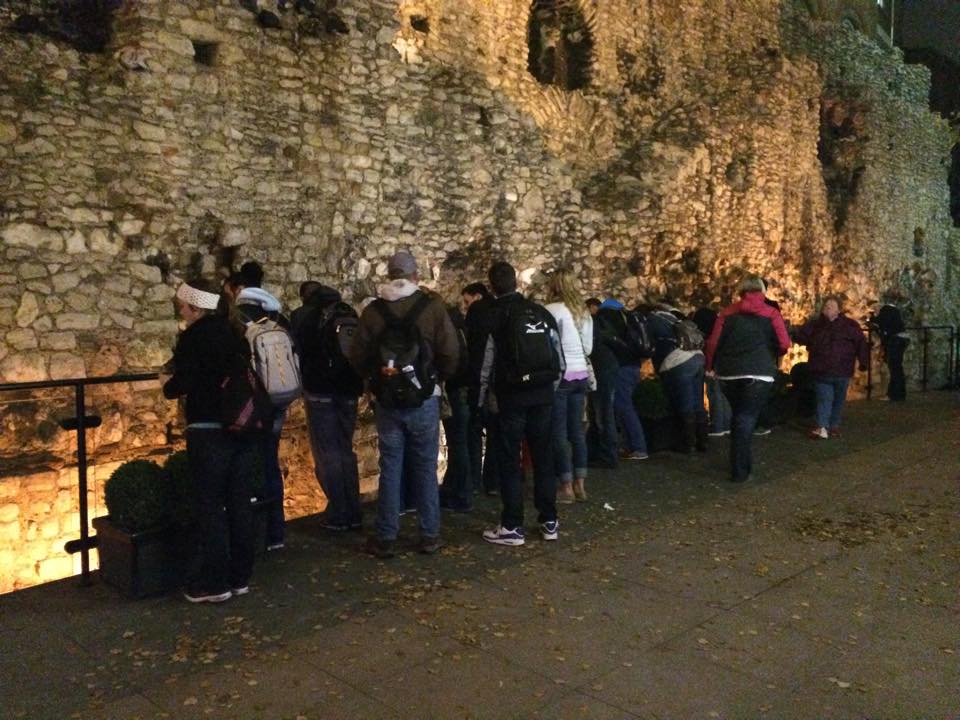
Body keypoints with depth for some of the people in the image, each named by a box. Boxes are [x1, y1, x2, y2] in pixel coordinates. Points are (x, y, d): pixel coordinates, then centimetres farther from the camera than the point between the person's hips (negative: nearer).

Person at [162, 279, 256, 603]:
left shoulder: (194, 337, -9)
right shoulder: (235, 332, 10)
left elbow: (182, 383, -14)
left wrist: (168, 386, 6)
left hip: (209, 431, -6)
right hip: (243, 427, 6)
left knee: (210, 505, 3)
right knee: (239, 502, 11)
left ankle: (214, 583, 9)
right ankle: (240, 577, 19)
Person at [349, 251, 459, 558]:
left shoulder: (373, 311, -2)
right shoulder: (432, 308, -6)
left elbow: (358, 357, 0)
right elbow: (450, 354, -9)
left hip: (387, 402, 1)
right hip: (424, 400, -1)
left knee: (390, 468, 9)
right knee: (425, 467, 9)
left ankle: (385, 537, 15)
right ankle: (429, 535, 16)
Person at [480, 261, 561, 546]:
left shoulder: (493, 316, -5)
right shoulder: (541, 312, 6)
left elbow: (486, 362, -5)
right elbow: (558, 354, 5)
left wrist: (483, 398, 5)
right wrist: (549, 385, 16)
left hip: (512, 395, -4)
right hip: (542, 394, 4)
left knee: (509, 460, 4)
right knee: (543, 455, 12)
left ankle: (512, 527, 7)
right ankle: (549, 522, 19)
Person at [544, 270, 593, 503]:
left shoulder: (552, 310, -9)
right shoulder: (584, 312, 11)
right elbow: (588, 349, 14)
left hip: (560, 375, -7)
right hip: (580, 375, 7)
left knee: (559, 432, 0)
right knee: (577, 429, 11)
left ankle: (566, 486, 2)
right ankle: (580, 483, 15)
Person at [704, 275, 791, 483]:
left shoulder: (727, 313, 6)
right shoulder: (771, 314, 2)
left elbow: (713, 342, 1)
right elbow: (784, 344, -3)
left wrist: (710, 365, 16)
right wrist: (772, 355, 18)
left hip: (728, 373, 3)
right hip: (758, 373, -3)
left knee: (738, 416, 19)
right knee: (746, 419, 0)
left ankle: (742, 463, 26)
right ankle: (740, 470, -4)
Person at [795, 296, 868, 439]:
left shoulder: (850, 325, -1)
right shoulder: (815, 325, 4)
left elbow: (861, 344, 0)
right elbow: (800, 338, 3)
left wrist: (863, 362, -5)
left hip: (842, 372, 1)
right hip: (821, 371, 0)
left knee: (838, 400, 12)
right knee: (824, 399, -9)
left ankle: (834, 425, 24)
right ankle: (822, 427, -15)